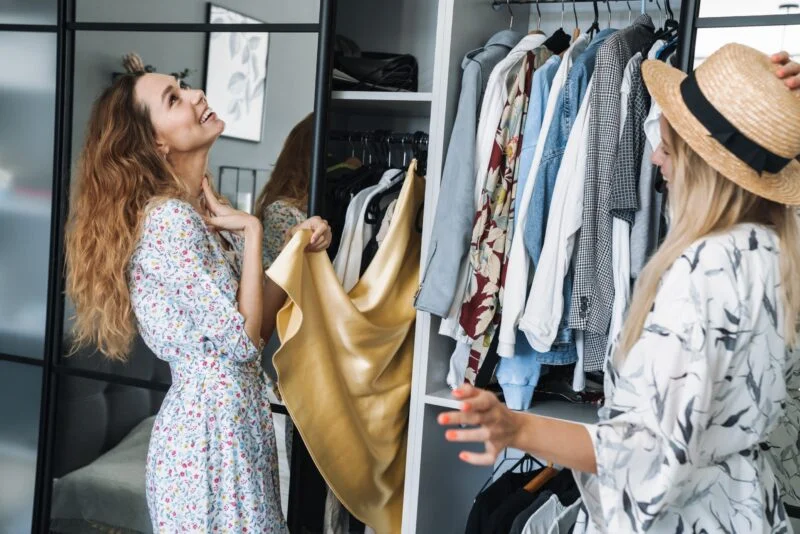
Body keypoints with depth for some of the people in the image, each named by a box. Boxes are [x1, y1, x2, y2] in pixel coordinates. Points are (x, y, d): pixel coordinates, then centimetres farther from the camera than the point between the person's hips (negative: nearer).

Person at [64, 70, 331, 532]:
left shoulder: (205, 212, 9)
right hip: (209, 426, -9)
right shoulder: (169, 218, -19)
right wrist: (252, 230, -13)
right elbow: (243, 340, -20)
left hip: (238, 418, 9)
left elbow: (256, 325, 10)